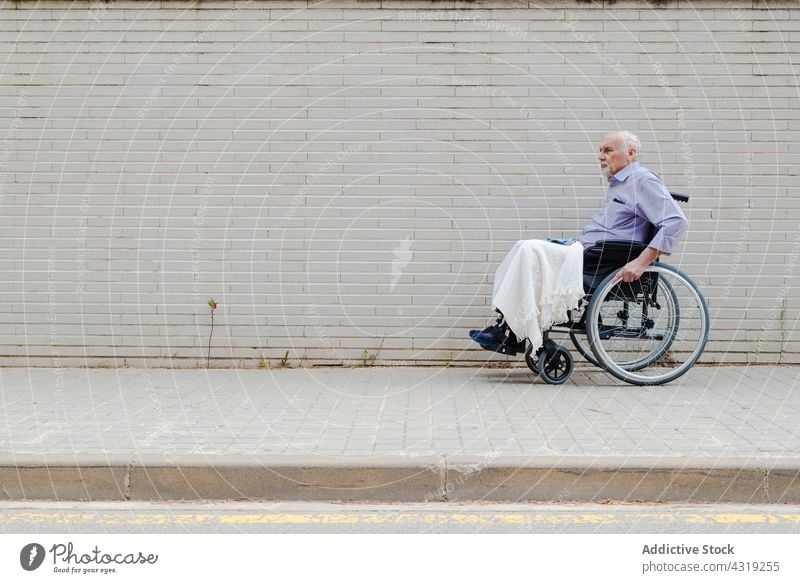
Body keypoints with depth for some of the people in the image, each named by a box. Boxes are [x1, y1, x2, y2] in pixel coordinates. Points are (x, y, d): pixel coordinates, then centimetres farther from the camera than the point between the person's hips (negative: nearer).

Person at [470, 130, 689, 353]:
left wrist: (641, 262, -24)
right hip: (585, 252, 10)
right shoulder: (620, 183, 23)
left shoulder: (643, 180, -8)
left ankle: (512, 336, -9)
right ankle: (506, 327, -3)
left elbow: (676, 220, -18)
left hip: (598, 261, -10)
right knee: (525, 249, 4)